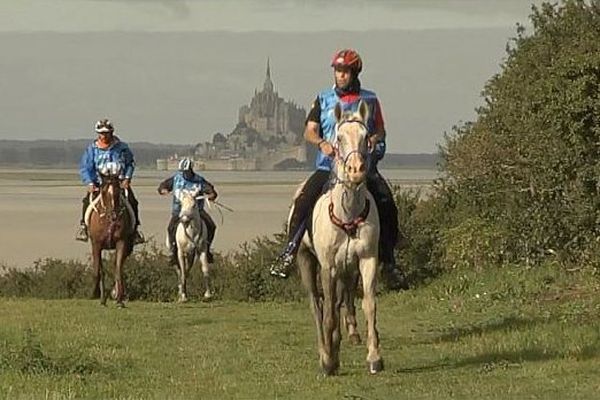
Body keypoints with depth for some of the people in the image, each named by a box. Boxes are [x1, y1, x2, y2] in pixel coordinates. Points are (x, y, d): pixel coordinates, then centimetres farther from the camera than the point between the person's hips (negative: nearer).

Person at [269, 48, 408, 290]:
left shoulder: (370, 100, 11)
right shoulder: (323, 100, 11)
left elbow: (381, 132, 15)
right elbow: (309, 131, 5)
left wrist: (374, 139, -8)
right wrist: (322, 143, -16)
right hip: (329, 165, 0)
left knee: (386, 204, -18)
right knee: (304, 200, -24)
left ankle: (388, 263, -8)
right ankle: (289, 251, -14)